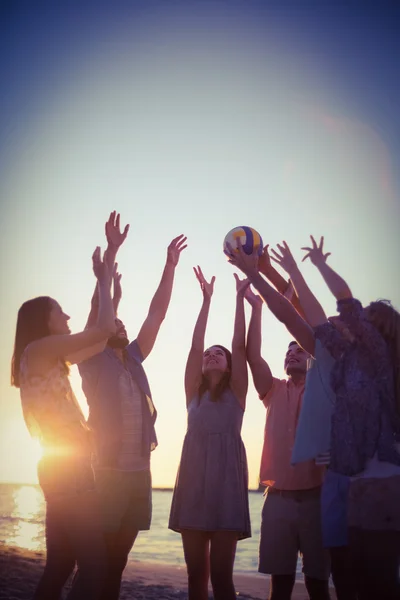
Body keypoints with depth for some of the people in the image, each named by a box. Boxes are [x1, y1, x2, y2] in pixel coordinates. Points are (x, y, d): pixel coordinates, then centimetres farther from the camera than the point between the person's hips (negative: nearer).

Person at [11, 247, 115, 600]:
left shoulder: (48, 358, 20)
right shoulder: (38, 348, -7)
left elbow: (99, 335, 29)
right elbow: (105, 329, -10)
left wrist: (107, 285, 29)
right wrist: (104, 282, 3)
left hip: (62, 467, 10)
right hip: (69, 468, -10)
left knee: (60, 565, 10)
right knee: (94, 565, -10)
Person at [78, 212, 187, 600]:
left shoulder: (133, 358, 17)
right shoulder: (93, 359, 1)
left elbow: (156, 315, 14)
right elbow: (97, 306, -10)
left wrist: (170, 266, 11)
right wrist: (111, 250, -15)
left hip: (138, 471, 6)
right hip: (106, 471, -6)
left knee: (116, 560, 10)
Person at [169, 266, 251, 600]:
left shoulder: (236, 391, 11)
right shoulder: (194, 392, 17)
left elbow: (240, 345, 3)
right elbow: (195, 346, 9)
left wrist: (240, 297, 3)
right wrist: (206, 300, 7)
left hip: (227, 476, -3)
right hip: (193, 476, 3)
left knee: (220, 573, -8)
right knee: (196, 573, 3)